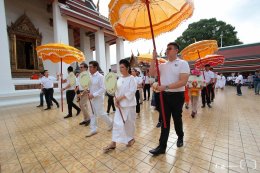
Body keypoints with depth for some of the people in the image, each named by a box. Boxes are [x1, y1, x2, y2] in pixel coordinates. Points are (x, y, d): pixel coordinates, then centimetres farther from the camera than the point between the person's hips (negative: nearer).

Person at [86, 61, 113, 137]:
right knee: (93, 114, 12)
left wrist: (93, 95, -23)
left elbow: (103, 89, -20)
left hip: (98, 98, -7)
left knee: (101, 113, 2)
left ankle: (111, 124, 26)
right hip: (92, 98, 8)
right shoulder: (90, 76, 7)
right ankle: (93, 129, 25)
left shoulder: (100, 76, -16)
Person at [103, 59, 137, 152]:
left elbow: (132, 92, -18)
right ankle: (113, 143, 14)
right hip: (120, 104, 5)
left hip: (129, 104, -5)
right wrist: (116, 100, -5)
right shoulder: (120, 79, 9)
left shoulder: (131, 78, -10)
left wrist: (120, 98, -17)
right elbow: (117, 91, 9)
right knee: (117, 122, 5)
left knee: (130, 122, 10)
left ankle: (131, 138, 34)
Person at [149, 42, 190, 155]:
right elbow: (152, 73, 0)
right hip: (165, 96, 4)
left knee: (177, 119, 15)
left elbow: (183, 82, -18)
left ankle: (180, 137, 45)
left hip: (177, 96, -4)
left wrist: (166, 86, -24)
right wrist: (154, 59, -6)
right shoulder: (163, 65, 9)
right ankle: (162, 146, 17)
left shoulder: (183, 63, -8)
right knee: (165, 121, 8)